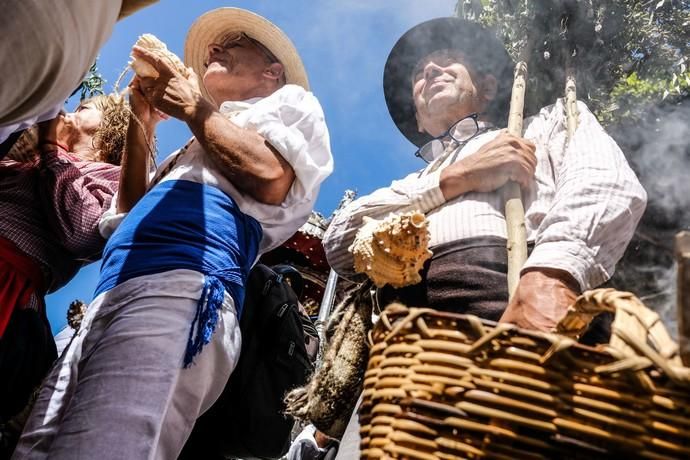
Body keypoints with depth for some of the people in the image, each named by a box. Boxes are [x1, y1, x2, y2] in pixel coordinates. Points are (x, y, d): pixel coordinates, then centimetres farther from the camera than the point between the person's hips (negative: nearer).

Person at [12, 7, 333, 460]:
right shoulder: (207, 138, 39)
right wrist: (142, 123, 27)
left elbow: (270, 178, -5)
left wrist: (194, 108, 8)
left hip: (181, 285, -8)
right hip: (108, 299, 9)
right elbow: (133, 213, 32)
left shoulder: (290, 101, 19)